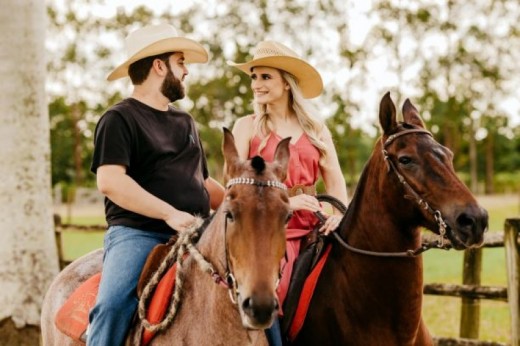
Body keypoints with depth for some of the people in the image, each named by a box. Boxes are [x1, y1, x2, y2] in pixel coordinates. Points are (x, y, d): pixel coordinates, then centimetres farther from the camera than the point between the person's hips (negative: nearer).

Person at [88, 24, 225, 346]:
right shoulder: (120, 119, -1)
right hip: (137, 233, -6)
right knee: (113, 305, -30)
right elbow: (110, 181, -15)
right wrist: (170, 214, -22)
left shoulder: (185, 122, 24)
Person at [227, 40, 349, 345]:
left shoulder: (316, 129, 14)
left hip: (311, 230, 3)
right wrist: (284, 201, -18)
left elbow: (335, 180, 7)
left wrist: (341, 214, -14)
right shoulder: (247, 127, 6)